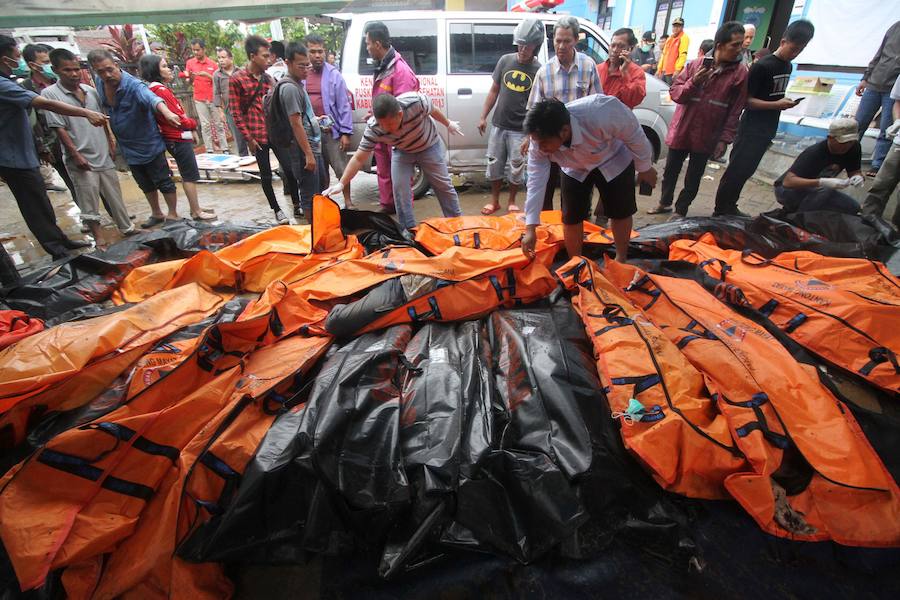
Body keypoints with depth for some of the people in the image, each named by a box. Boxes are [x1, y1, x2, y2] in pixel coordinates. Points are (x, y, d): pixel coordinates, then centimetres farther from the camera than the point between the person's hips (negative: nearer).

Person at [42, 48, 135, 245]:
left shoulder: (90, 90, 8)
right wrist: (76, 155, -14)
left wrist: (110, 143, 14)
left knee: (115, 195, 14)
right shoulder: (50, 94, -6)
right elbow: (59, 128, -10)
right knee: (89, 202, 1)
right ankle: (99, 239, 9)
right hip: (82, 160, -4)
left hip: (104, 155, 5)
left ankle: (127, 227, 27)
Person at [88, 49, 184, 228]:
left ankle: (172, 215, 16)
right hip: (128, 148, 7)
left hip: (149, 144, -7)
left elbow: (151, 97, -44)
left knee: (163, 182, 1)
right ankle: (156, 213, 35)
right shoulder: (98, 83, -1)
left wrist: (166, 112, -64)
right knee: (146, 184, 19)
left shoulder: (133, 85, -23)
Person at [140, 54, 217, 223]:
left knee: (188, 175, 16)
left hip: (175, 138, 10)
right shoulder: (161, 90, -18)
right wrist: (193, 124, -2)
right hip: (179, 139, -10)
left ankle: (195, 208, 24)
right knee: (190, 176, -3)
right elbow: (178, 118, -19)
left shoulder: (155, 89, 11)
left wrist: (189, 125, 3)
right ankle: (197, 212, 3)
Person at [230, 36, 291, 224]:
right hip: (258, 136, -4)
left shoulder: (268, 77, 10)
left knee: (289, 169, 4)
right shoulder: (237, 79, -6)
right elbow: (236, 112, -6)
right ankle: (277, 210, 18)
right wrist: (248, 138, -9)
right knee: (266, 175, 5)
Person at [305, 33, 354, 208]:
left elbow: (344, 105, -6)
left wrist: (345, 132, -10)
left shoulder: (334, 75, -3)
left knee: (341, 169, 0)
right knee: (319, 171, 14)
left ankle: (348, 202, 11)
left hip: (331, 131, -3)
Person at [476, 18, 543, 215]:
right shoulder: (505, 60, 3)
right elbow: (494, 91, 10)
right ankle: (494, 200, 24)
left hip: (520, 129, -3)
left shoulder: (539, 70, -5)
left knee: (516, 168, 6)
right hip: (498, 124, 3)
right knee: (494, 164, 9)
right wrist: (483, 116, 6)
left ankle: (512, 202, 24)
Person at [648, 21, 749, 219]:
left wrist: (725, 139, -9)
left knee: (693, 178, 7)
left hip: (706, 136, -1)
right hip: (681, 130, 1)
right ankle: (664, 203, 33)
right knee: (670, 171, 14)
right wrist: (693, 83, -19)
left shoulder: (740, 72, -5)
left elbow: (735, 111, -4)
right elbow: (674, 92, -2)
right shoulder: (696, 65, -2)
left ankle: (680, 211, 21)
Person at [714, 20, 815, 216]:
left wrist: (785, 102, 9)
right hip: (751, 129, -8)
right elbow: (746, 99, -15)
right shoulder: (762, 66, -12)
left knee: (746, 171, 11)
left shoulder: (787, 66, 13)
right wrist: (777, 104, -20)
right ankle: (720, 210, 0)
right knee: (736, 170, -7)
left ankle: (730, 207, 18)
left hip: (768, 130, 8)